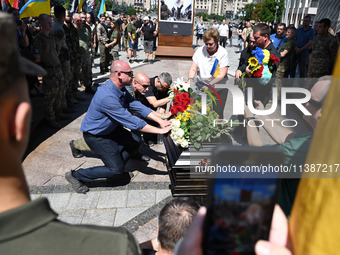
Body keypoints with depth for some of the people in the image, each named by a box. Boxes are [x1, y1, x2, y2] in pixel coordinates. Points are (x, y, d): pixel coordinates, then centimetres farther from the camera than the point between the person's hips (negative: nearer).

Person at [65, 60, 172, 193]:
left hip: (111, 128, 9)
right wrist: (159, 131, -29)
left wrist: (160, 121, -10)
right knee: (117, 169, -5)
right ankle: (76, 175, 9)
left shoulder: (121, 89, -5)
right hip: (96, 136, -9)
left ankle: (115, 169, 25)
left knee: (135, 142, 11)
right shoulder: (107, 96, -35)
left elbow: (138, 106, -2)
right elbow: (131, 121, -34)